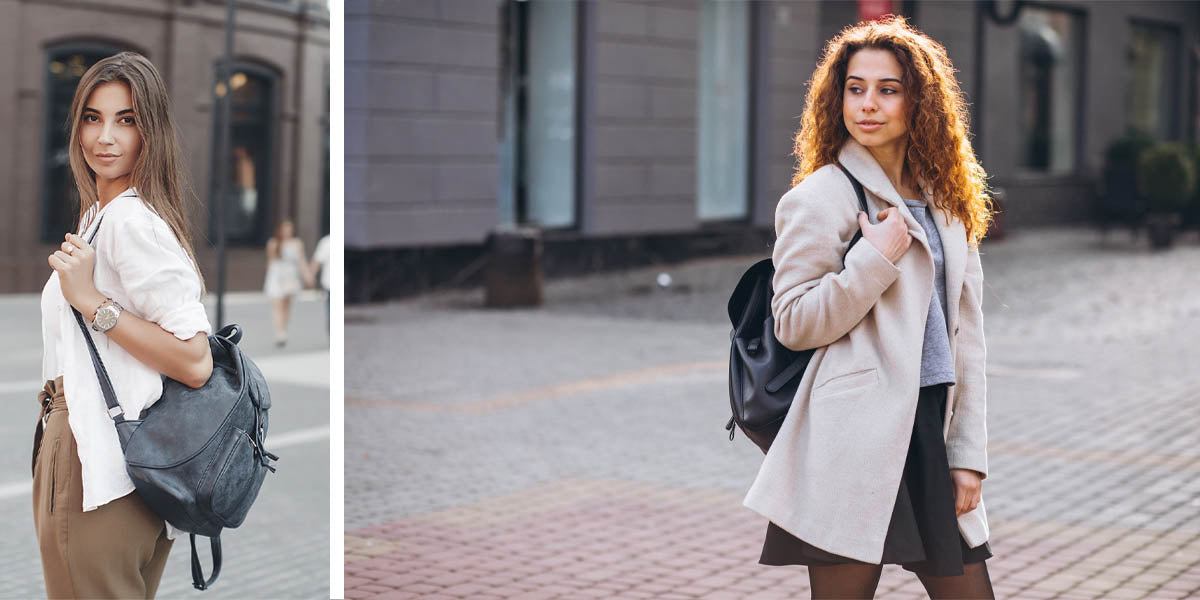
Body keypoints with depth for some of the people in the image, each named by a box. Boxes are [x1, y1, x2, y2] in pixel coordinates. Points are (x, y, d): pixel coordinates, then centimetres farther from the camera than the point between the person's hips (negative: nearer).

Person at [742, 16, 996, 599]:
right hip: (856, 437, -6)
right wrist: (877, 257, -15)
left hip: (930, 430, 6)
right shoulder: (818, 198, -4)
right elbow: (792, 322, -8)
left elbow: (965, 332, 14)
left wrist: (969, 453, 8)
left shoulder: (947, 201, 14)